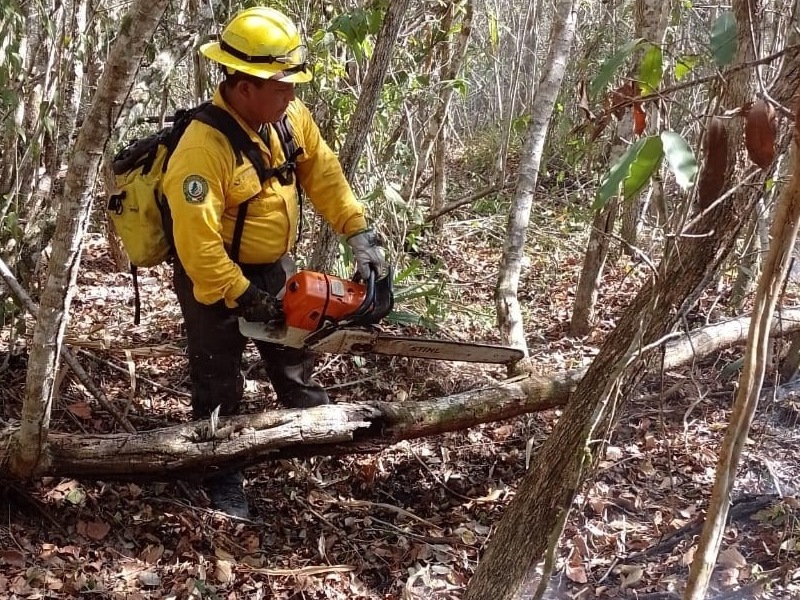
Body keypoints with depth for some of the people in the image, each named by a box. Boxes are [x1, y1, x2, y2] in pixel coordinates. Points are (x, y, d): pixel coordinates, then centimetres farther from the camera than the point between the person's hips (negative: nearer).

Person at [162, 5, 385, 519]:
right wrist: (244, 298, -25)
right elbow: (198, 243, -33)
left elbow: (323, 173, 1)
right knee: (220, 382, 9)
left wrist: (359, 232, -8)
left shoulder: (291, 117, -11)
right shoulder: (204, 148, -34)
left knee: (295, 360, 24)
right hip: (215, 281, -7)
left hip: (274, 267, 7)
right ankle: (223, 476, 25)